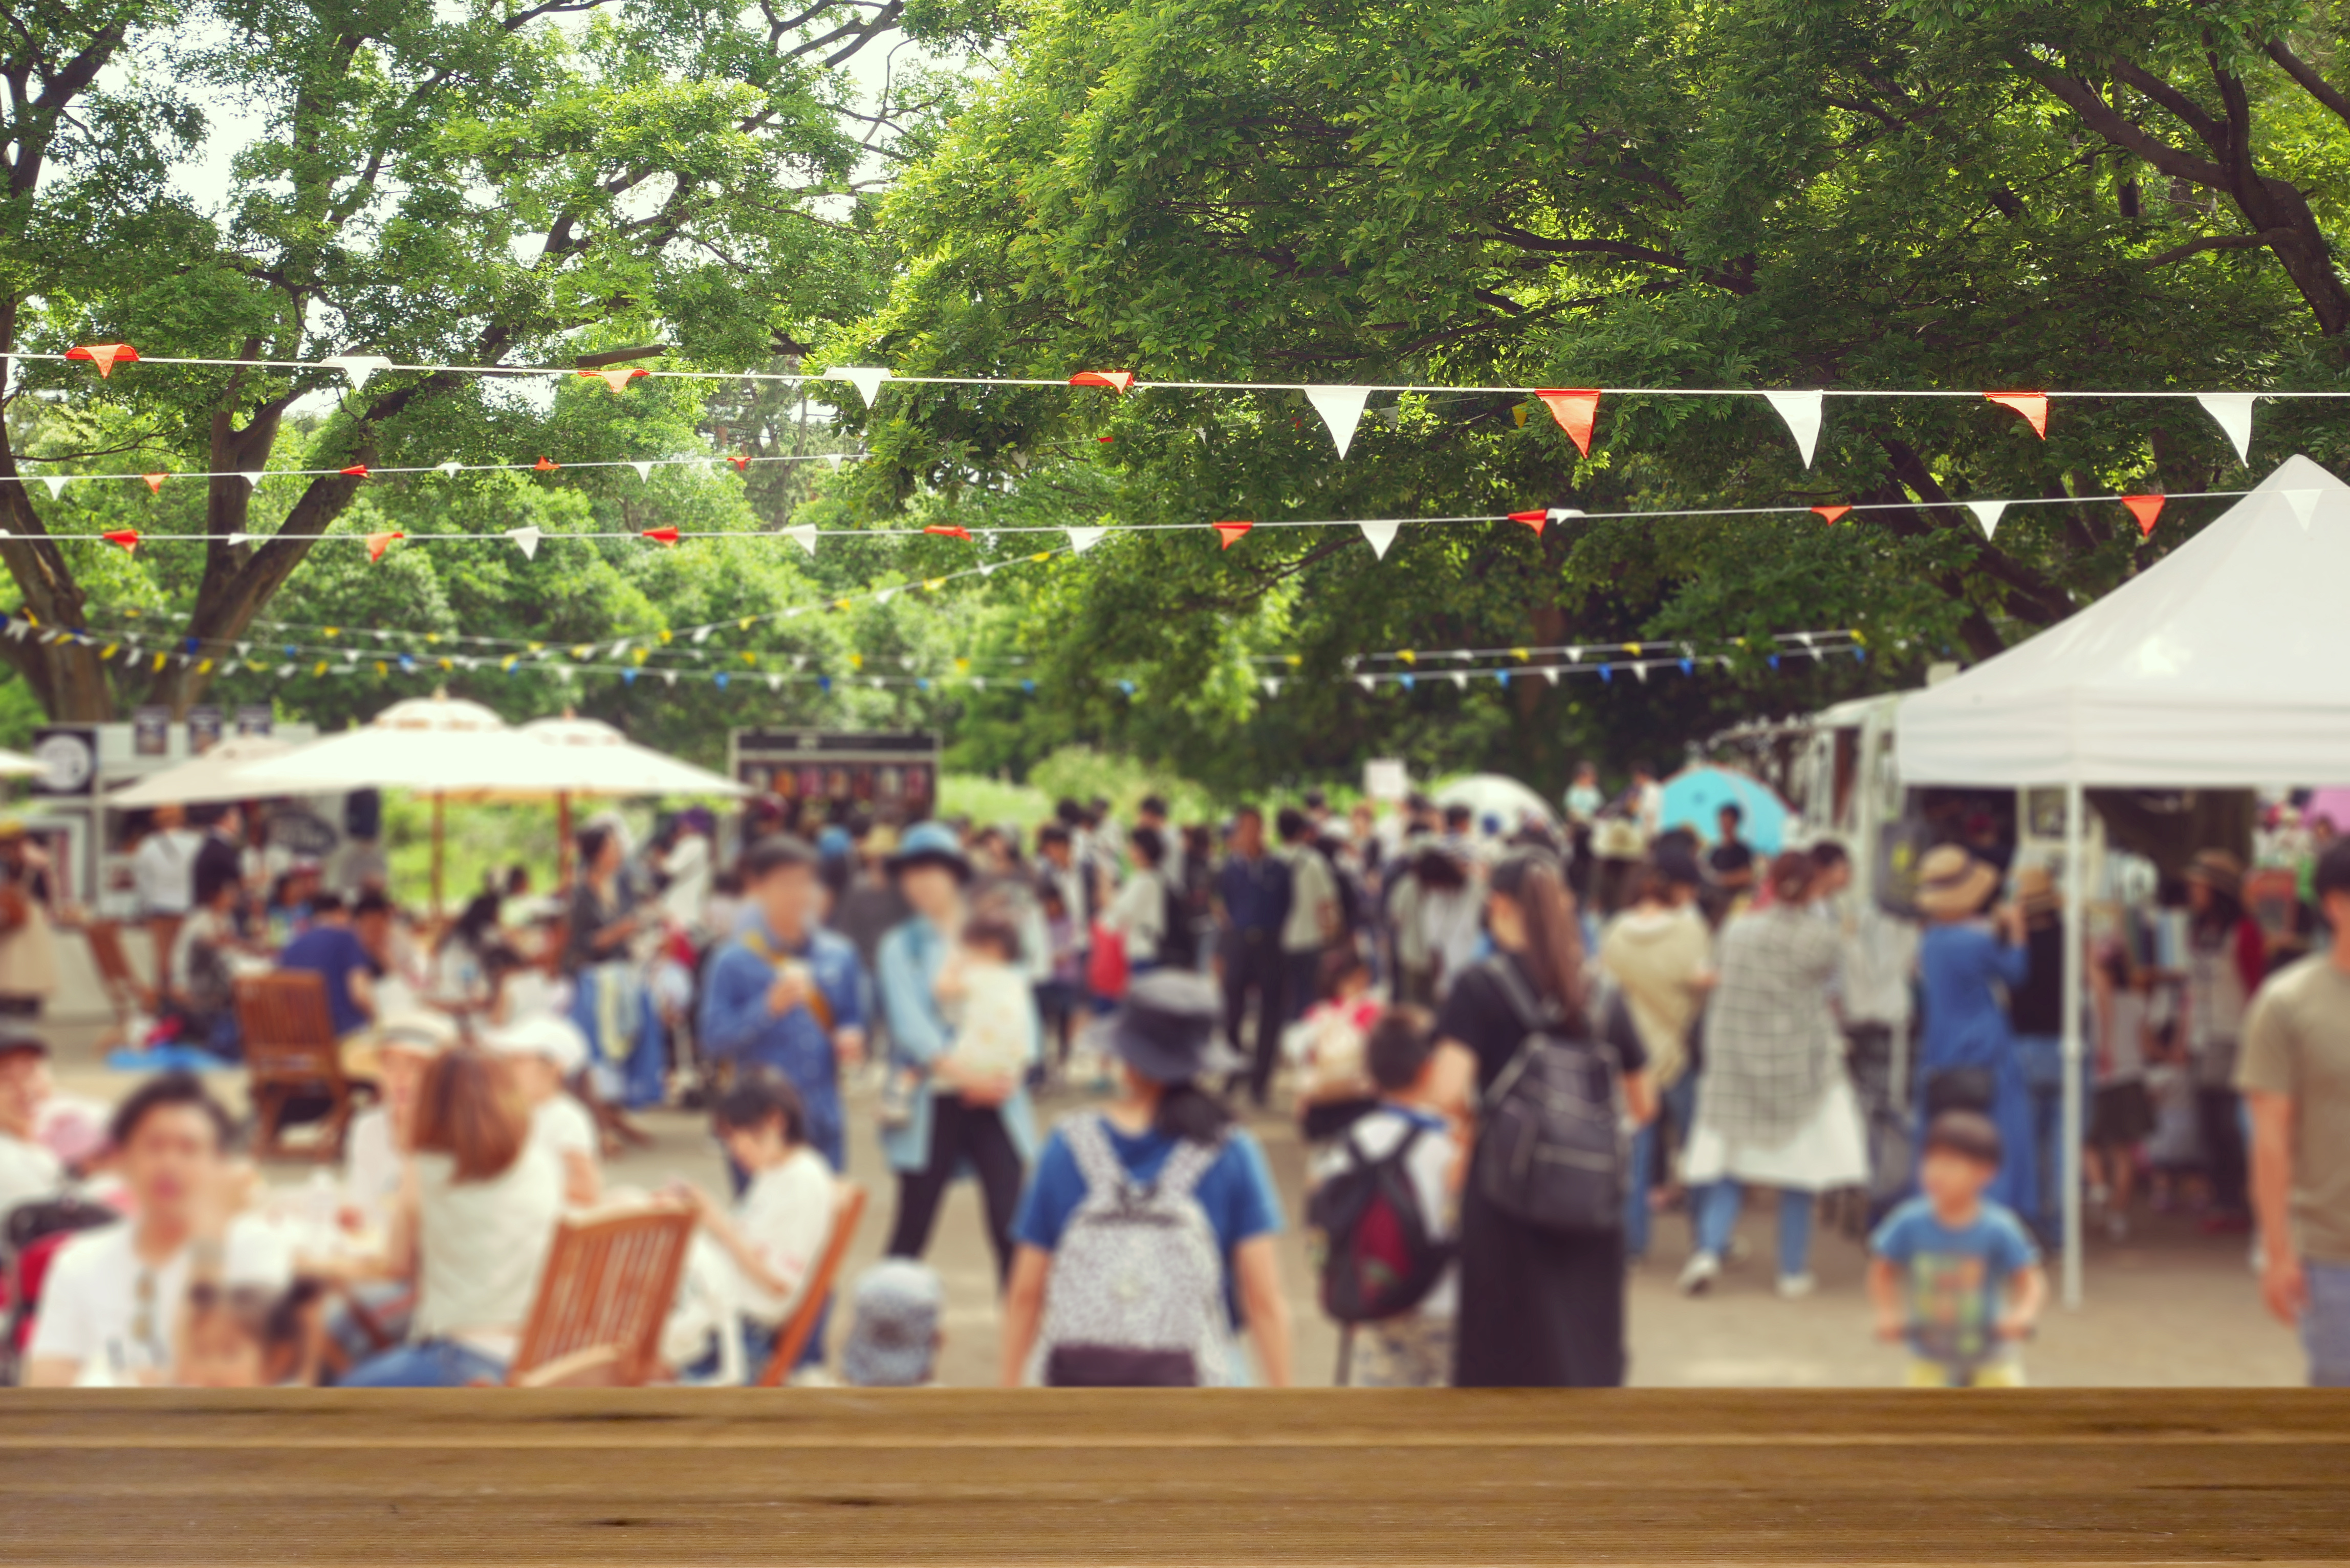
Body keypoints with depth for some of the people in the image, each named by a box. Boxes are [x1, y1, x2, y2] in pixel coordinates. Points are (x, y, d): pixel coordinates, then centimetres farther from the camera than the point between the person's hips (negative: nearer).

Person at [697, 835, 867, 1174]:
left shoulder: (839, 955, 8)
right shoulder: (733, 961, -3)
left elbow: (853, 1019, 17)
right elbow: (714, 1039, -8)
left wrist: (851, 1039, -5)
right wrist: (769, 1007, -20)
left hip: (825, 1123, 4)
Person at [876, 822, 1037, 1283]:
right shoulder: (902, 946, 4)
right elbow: (909, 1022, -9)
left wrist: (1011, 1072, -14)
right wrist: (963, 1073, -22)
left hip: (996, 1102, 1)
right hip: (932, 1104, -1)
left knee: (1012, 1227, -4)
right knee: (912, 1231, 3)